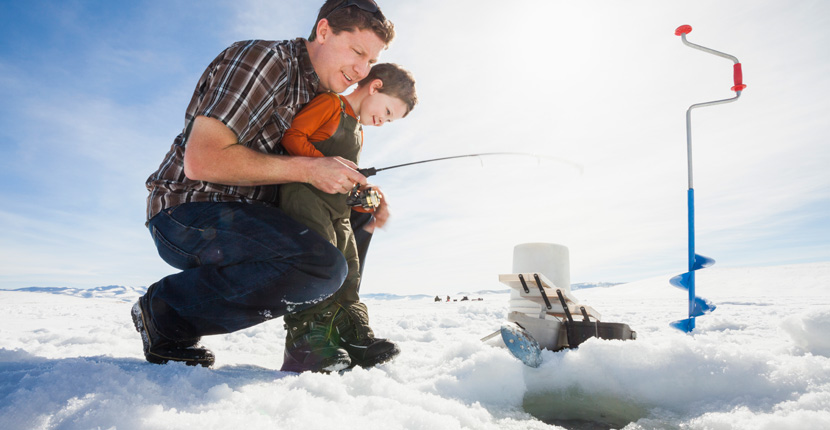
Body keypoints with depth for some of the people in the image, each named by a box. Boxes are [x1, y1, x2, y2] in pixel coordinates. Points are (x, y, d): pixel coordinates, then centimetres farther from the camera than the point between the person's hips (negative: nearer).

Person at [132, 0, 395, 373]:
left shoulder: (318, 96, 16)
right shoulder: (265, 58, -13)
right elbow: (201, 160, -23)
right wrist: (307, 168, -21)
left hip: (241, 217, 9)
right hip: (188, 212, -9)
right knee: (322, 267, -30)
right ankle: (166, 315, -11)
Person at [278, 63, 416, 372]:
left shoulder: (358, 133, 28)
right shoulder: (330, 104, 0)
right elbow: (292, 136, -11)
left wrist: (364, 197, 11)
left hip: (337, 209, 9)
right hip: (305, 194, -9)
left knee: (348, 270, 6)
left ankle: (354, 336, 13)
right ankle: (310, 339, -15)